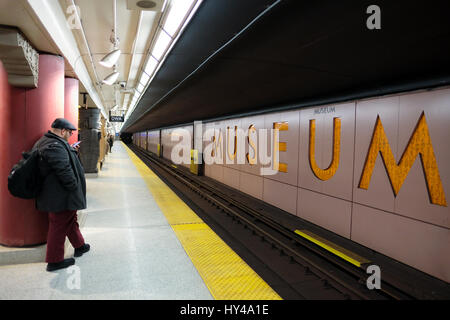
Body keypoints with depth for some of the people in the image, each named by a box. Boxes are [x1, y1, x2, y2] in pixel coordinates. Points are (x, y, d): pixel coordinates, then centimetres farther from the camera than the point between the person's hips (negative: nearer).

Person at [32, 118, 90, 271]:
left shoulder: (43, 142, 12)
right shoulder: (55, 146, -24)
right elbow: (64, 171, -29)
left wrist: (72, 151, 10)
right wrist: (75, 188, -19)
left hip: (53, 194, 11)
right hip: (62, 197, -11)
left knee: (71, 220, 24)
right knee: (59, 226, 2)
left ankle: (79, 245, 40)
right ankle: (54, 261, 15)